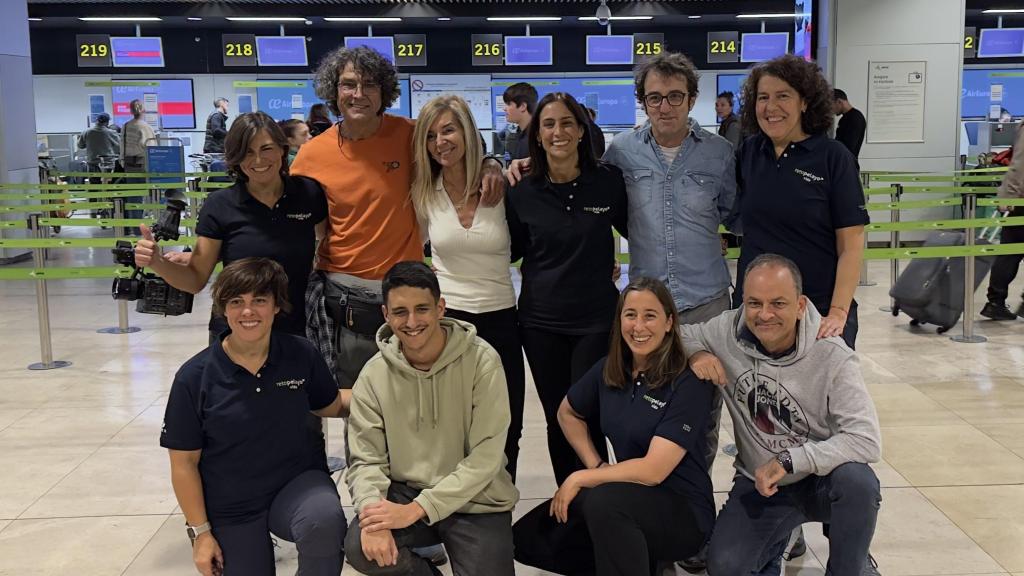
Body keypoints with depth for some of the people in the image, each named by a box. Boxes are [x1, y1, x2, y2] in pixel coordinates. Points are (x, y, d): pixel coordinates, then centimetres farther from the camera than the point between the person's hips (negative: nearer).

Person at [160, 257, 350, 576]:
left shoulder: (302, 355, -9)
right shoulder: (194, 377, -14)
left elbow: (331, 405, 12)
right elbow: (184, 462, -5)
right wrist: (200, 532, -3)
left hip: (295, 482, 0)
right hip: (230, 510, 0)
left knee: (324, 521, -32)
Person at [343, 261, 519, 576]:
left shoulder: (482, 361, -14)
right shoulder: (374, 375, -4)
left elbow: (485, 458, -17)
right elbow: (367, 460, -4)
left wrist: (416, 510, -23)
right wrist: (373, 513, -26)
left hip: (476, 500, -2)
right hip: (406, 491, 2)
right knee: (361, 547, -25)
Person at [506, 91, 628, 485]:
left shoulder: (609, 181, -4)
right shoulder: (522, 192, -1)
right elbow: (510, 251, 10)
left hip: (596, 319, -2)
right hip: (541, 321, 2)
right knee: (556, 419, 11)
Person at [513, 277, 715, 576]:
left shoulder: (688, 384, -18)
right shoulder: (610, 370, 0)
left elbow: (653, 470, -24)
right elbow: (567, 413, 18)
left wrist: (579, 478, -16)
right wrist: (596, 466, 5)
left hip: (683, 511, -7)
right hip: (627, 498, 7)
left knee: (604, 500, -36)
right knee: (527, 538, -1)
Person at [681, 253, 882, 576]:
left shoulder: (832, 357, -20)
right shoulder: (728, 332, -12)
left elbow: (867, 440, -27)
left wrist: (788, 460, -29)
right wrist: (694, 352, -18)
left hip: (819, 479, -2)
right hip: (757, 482, 2)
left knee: (856, 479, -36)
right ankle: (777, 538, 17)